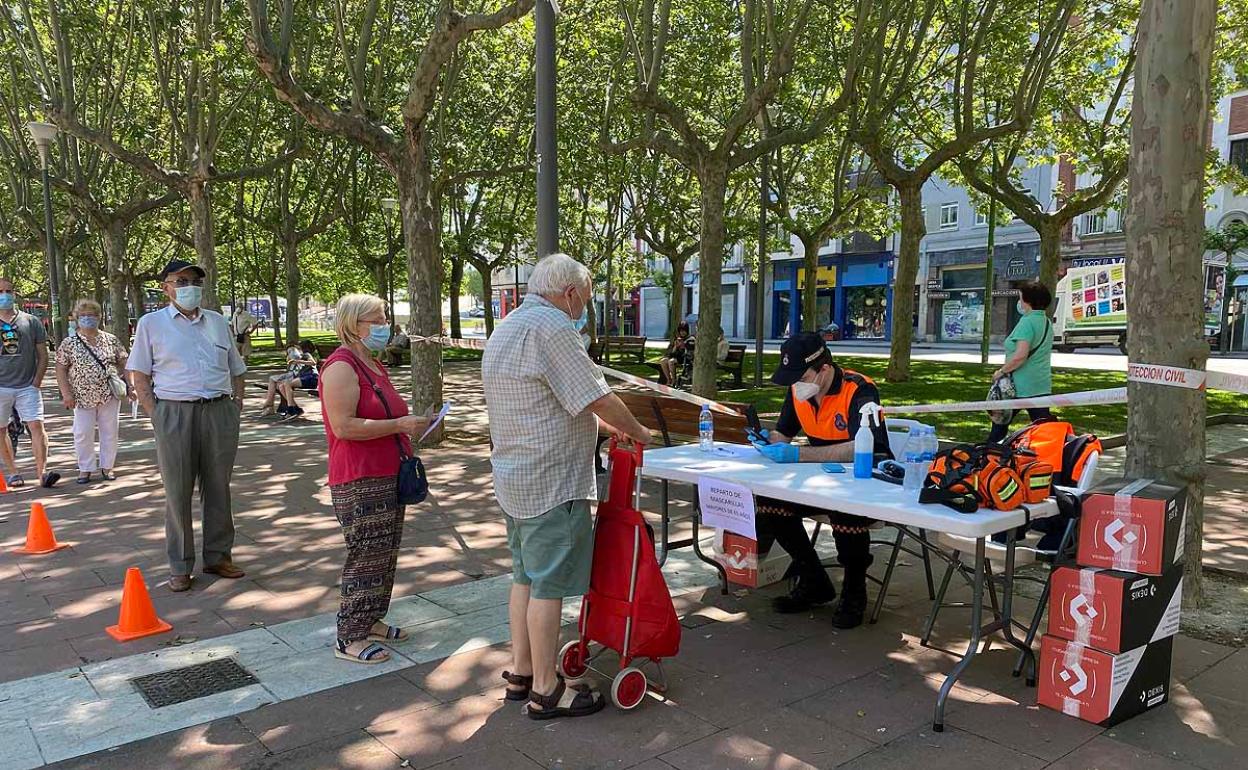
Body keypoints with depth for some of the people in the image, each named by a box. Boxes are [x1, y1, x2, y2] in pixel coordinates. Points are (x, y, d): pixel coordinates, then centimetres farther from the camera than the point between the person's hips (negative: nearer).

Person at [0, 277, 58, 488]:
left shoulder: (31, 322, 5)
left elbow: (42, 355, 6)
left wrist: (36, 383, -2)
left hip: (27, 387, -1)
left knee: (37, 425, -10)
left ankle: (42, 473, -10)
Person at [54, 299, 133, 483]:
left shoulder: (111, 340, 6)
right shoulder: (69, 344, 3)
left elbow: (123, 364, 8)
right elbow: (61, 369, 2)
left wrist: (129, 386, 0)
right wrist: (66, 393, -7)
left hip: (110, 395, 1)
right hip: (83, 397, -1)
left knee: (110, 433, 5)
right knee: (83, 434, 1)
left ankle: (107, 467, 17)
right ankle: (85, 469, 14)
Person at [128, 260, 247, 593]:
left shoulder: (218, 322, 14)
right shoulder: (151, 323, 5)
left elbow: (236, 370, 18)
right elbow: (139, 375, 2)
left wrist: (236, 406, 7)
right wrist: (155, 416, -6)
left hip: (220, 412, 3)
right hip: (175, 412, -3)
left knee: (218, 487, 8)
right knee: (177, 492, 2)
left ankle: (218, 556, 21)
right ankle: (179, 566, 13)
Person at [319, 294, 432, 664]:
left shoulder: (374, 365, 17)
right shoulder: (341, 367, -15)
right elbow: (344, 427, -23)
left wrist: (410, 421, 12)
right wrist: (399, 425, -21)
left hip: (388, 476, 10)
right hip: (360, 482, -10)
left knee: (386, 554, 15)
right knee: (367, 557, -5)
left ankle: (371, 621, 28)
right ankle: (349, 638, 7)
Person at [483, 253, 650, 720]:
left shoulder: (507, 329, 16)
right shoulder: (551, 327, -18)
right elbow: (598, 398, -18)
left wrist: (605, 425, 20)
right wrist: (637, 431, -1)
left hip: (513, 479, 10)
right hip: (551, 482, -10)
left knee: (525, 577, 18)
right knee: (548, 586, -1)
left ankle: (520, 674, 28)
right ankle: (545, 691, 10)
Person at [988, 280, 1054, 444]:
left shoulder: (1027, 322, -17)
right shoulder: (1046, 322, 12)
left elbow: (1020, 355, -27)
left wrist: (1002, 371, -14)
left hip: (1021, 386, -8)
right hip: (1042, 384, 8)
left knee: (1000, 423, 11)